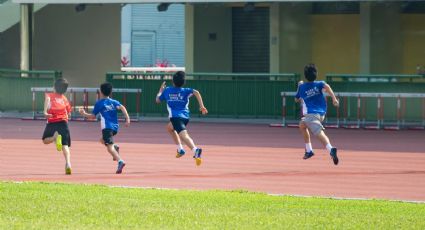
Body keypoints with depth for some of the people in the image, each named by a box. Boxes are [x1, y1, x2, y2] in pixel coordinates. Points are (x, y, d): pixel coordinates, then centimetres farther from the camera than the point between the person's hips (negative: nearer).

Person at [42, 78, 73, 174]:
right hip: (63, 122, 2)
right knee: (65, 145, -4)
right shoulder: (65, 99, 17)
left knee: (45, 140, 20)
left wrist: (45, 111, -25)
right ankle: (68, 164, -27)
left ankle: (55, 137, -13)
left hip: (52, 122, -2)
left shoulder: (50, 95, 10)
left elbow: (47, 99, -15)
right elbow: (69, 113, 16)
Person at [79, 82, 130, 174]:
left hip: (107, 127, -6)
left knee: (109, 147, -13)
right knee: (103, 140, 29)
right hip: (115, 127, 6)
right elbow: (122, 107, -4)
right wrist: (127, 118, -11)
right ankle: (115, 147, 0)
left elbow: (93, 116, 10)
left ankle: (120, 161, -36)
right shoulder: (114, 102, 15)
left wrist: (84, 114, 27)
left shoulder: (99, 103, 6)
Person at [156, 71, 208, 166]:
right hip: (186, 116, 5)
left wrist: (161, 90, 45)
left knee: (184, 136, -24)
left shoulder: (167, 90, 13)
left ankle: (195, 150, -51)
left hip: (176, 116, -5)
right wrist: (202, 106, -9)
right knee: (169, 127, 33)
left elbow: (158, 100, 28)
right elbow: (196, 92, -7)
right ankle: (180, 149, 27)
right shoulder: (185, 91, 13)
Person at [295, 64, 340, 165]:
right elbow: (326, 86, -15)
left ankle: (331, 149, -52)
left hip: (311, 114, -5)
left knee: (319, 133, -25)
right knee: (302, 125, 30)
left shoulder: (302, 87, 9)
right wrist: (334, 98, -22)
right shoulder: (319, 84, 10)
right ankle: (309, 151, 30)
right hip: (321, 114, 5)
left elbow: (297, 99, 27)